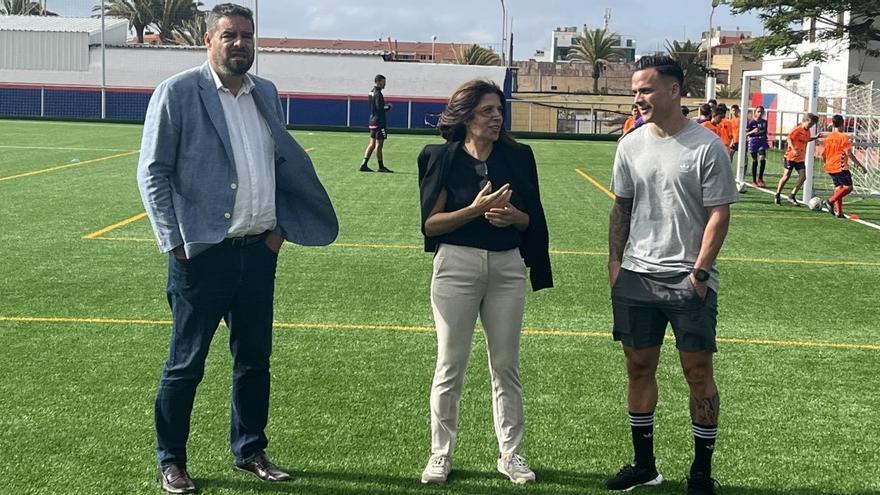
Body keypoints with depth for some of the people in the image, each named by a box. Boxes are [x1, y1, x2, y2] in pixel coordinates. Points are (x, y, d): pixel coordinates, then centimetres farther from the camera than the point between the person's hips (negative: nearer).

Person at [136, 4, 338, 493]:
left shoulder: (266, 93, 10)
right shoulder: (177, 92, -7)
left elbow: (284, 163, 17)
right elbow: (153, 171, -7)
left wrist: (281, 226, 7)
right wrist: (175, 242, -11)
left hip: (259, 250, 5)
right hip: (203, 252, -5)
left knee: (255, 359, 14)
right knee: (186, 364, 6)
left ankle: (250, 451, 30)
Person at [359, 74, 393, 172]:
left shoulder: (371, 92, 13)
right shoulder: (378, 94, -16)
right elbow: (380, 108, -22)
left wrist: (385, 105, 9)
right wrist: (388, 107, -6)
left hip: (372, 121, 9)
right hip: (379, 122, -9)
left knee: (372, 144, 11)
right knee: (379, 144, -3)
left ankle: (364, 165, 7)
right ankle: (381, 167, 3)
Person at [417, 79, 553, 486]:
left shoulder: (517, 157, 4)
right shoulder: (442, 158, -3)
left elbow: (531, 220, 8)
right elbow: (431, 223, -7)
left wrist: (513, 216, -14)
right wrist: (475, 209, -19)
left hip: (508, 266, 2)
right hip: (457, 265, -2)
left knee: (506, 364, 8)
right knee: (451, 364, 3)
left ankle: (510, 453, 19)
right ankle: (440, 455, 15)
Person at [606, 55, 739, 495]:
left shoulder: (706, 146, -7)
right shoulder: (631, 145, 7)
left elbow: (719, 213, -8)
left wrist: (699, 271, -13)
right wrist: (614, 259, 6)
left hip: (688, 281, -4)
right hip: (636, 277, 5)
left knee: (698, 373, 1)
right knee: (639, 368, 10)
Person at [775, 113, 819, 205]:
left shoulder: (807, 131, 10)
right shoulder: (797, 129, -12)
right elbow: (789, 138, -19)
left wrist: (816, 137, 14)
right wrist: (794, 149, -29)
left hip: (801, 158, 7)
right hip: (791, 156, -7)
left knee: (803, 177, -3)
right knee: (787, 175, -3)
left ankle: (792, 196, 6)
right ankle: (777, 195, 10)